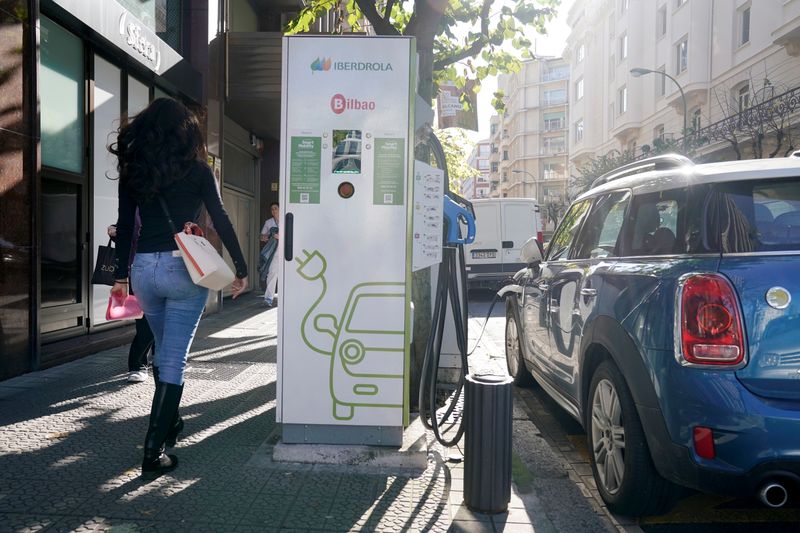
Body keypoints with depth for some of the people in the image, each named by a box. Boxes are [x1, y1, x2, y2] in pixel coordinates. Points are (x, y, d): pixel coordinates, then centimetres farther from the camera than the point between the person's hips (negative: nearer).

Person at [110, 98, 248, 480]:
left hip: (144, 268, 4)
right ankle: (154, 453, 0)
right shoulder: (196, 169, -1)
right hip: (184, 268, -4)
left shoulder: (133, 169, 8)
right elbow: (221, 221, -3)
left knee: (163, 351, 23)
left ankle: (170, 423, 38)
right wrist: (241, 269, 3)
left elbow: (125, 226, 8)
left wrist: (121, 275, 15)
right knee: (174, 359, 0)